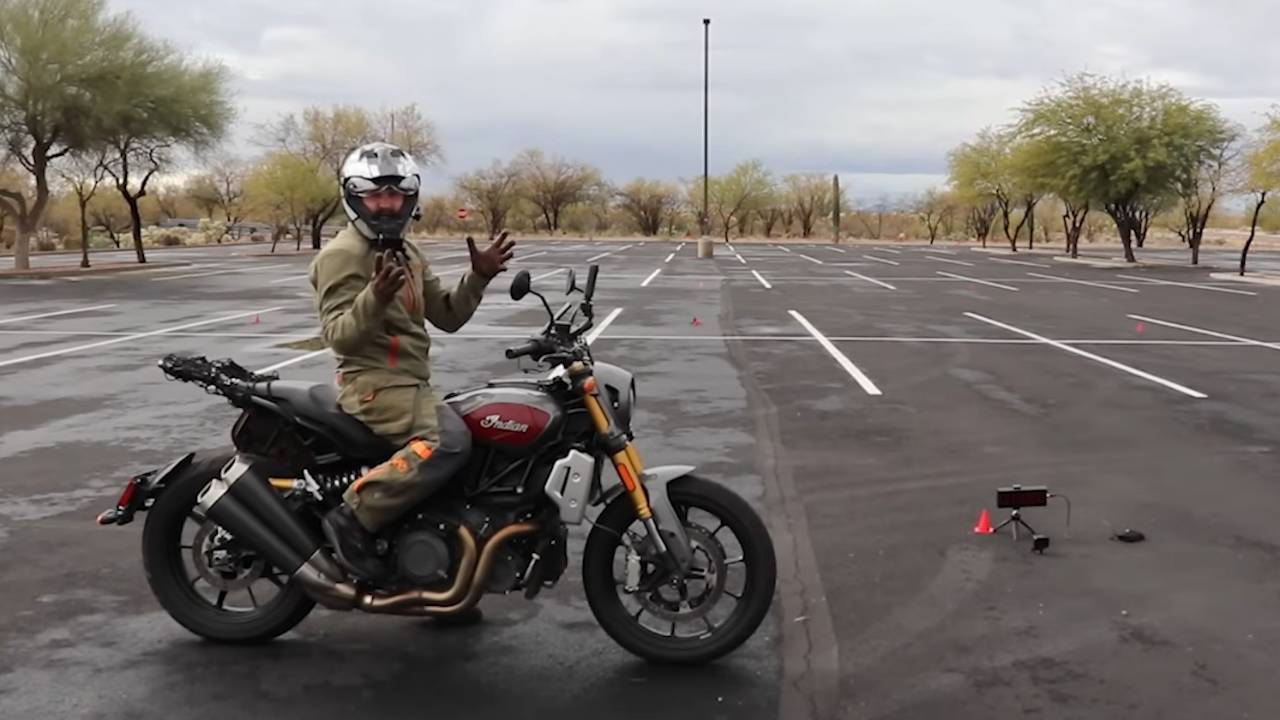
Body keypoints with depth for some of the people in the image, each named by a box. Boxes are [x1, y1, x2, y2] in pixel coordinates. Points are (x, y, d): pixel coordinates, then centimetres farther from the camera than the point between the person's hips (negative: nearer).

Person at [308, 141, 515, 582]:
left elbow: (447, 316, 14)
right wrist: (374, 297, -37)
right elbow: (338, 336, -20)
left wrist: (478, 277, -1)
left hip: (412, 382, 10)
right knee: (449, 442, -32)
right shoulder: (342, 255, -10)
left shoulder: (408, 255, 18)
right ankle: (354, 517, -22)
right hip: (375, 382, -10)